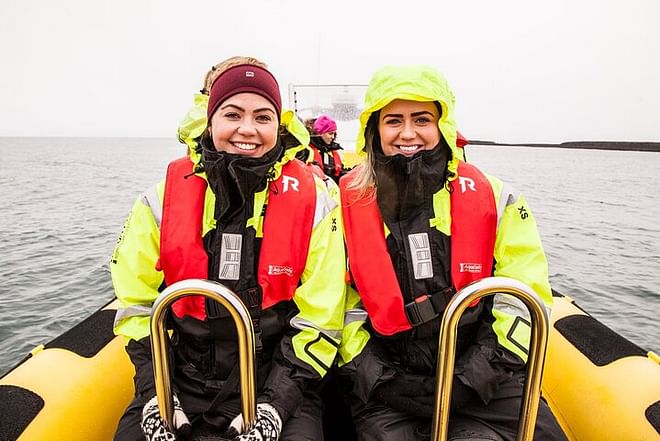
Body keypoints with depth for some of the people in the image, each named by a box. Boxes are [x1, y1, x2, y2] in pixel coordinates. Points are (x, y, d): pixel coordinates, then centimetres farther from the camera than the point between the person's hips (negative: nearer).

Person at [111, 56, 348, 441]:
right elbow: (138, 307, 5)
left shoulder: (313, 201, -8)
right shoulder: (163, 198, -2)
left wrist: (275, 402, -12)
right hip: (180, 382, 2)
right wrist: (155, 393, -5)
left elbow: (318, 321, -5)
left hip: (277, 384, -1)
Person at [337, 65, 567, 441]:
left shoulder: (494, 197, 0)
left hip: (480, 378, 1)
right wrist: (366, 371, -5)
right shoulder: (349, 201, 0)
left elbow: (525, 298, 0)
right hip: (387, 384, 0)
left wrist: (476, 374, -8)